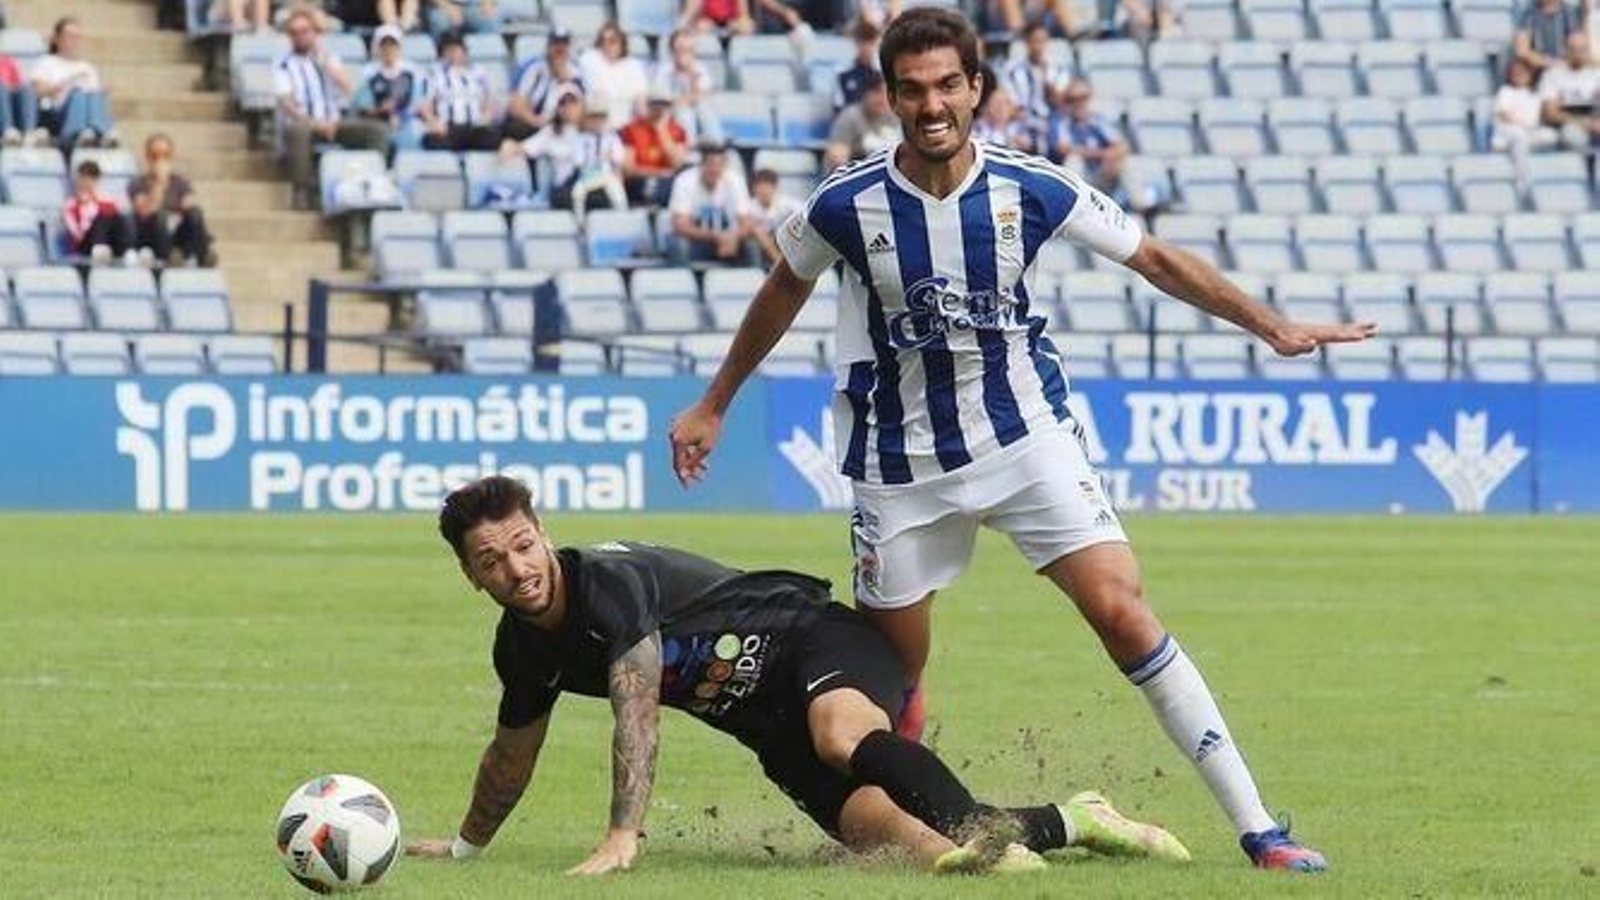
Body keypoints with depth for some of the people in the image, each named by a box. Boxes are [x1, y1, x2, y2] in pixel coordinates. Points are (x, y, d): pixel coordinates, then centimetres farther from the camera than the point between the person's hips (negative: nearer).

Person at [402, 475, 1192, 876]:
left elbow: (637, 717, -31)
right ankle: (1069, 822, -7)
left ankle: (981, 833, -58)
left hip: (815, 643, -6)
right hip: (774, 730, 7)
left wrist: (621, 839, -37)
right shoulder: (525, 649, 3)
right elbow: (512, 754, 23)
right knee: (877, 828, -18)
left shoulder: (609, 583, -23)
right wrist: (464, 847, 35)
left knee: (841, 734, -42)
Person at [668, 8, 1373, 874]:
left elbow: (1155, 258, 3)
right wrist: (713, 404, 18)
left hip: (1026, 437, -1)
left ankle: (1256, 828, -13)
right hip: (902, 466, 1)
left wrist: (1271, 326, 0)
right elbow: (783, 293, 10)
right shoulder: (846, 204, -11)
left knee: (1121, 609, -14)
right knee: (894, 670, 3)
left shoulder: (1032, 189, -10)